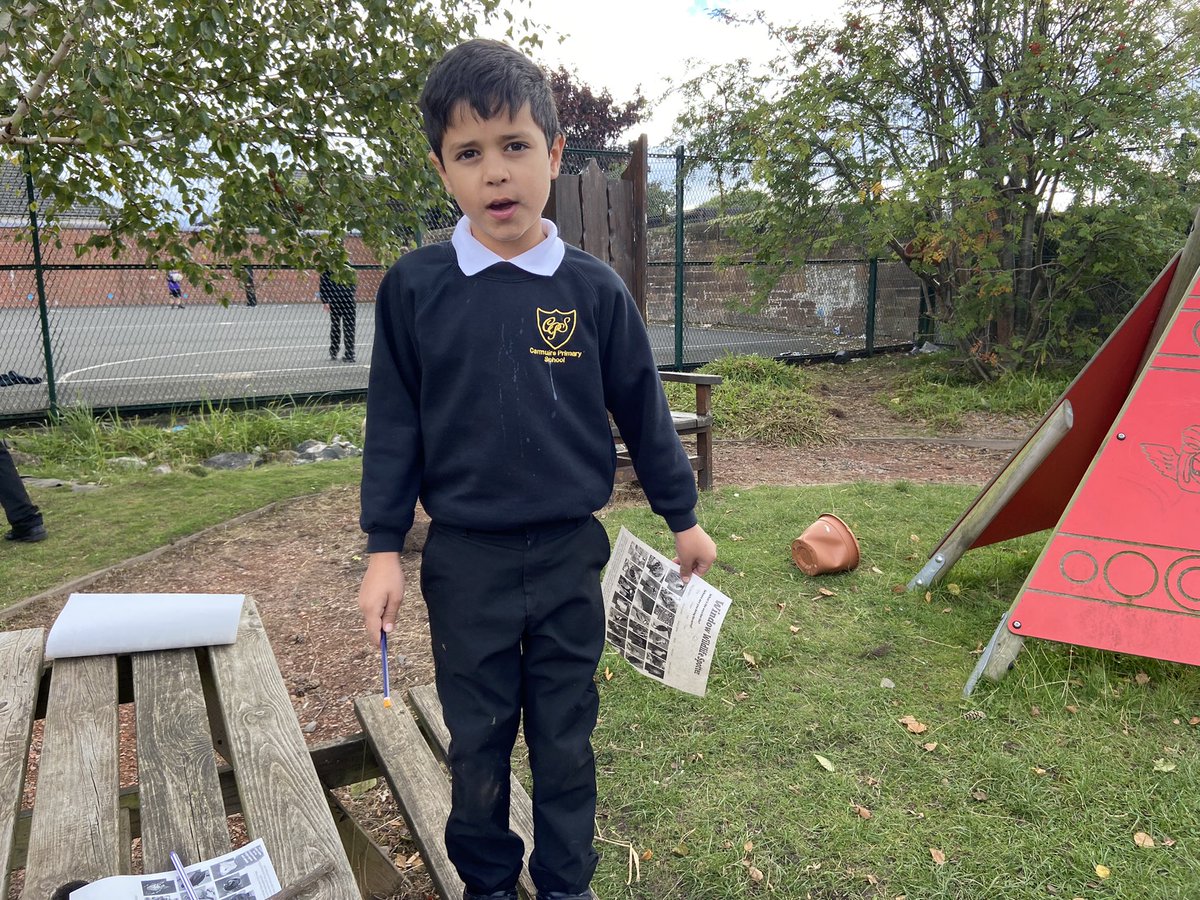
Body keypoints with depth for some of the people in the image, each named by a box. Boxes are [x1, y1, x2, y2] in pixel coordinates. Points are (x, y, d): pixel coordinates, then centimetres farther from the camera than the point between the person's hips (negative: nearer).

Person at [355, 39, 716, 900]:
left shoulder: (594, 288, -5)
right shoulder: (415, 287, -5)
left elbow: (642, 409, 4)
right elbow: (394, 424, 0)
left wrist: (684, 518, 10)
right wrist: (384, 550, -1)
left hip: (569, 554, 0)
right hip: (465, 560, 0)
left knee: (566, 739, 15)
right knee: (477, 741, 16)